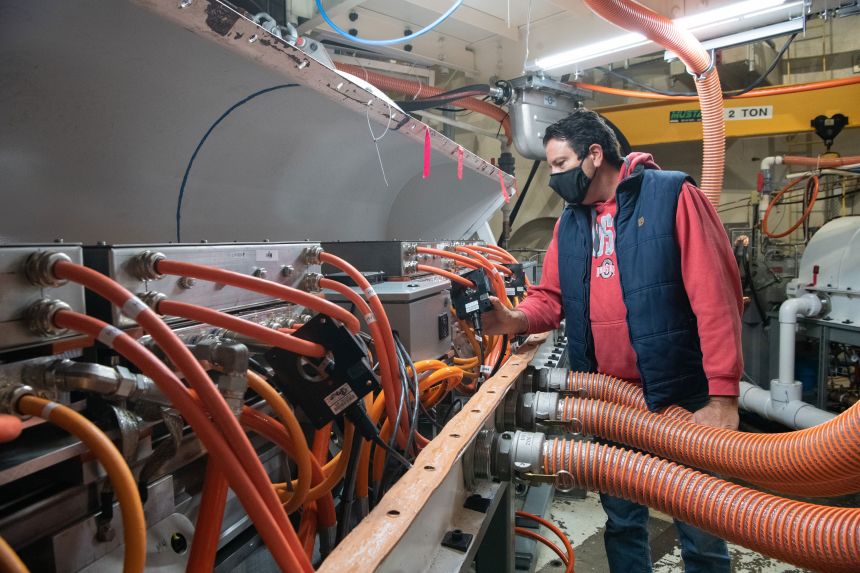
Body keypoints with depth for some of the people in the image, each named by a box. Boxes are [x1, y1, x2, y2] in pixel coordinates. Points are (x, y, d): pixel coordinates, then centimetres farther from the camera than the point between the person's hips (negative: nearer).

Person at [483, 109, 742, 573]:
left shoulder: (672, 195, -11)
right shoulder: (569, 221, 8)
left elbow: (716, 297, -16)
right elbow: (549, 297, 8)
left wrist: (723, 394, -19)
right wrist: (516, 319, -14)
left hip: (679, 396, -5)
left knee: (700, 530, 14)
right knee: (621, 521, 21)